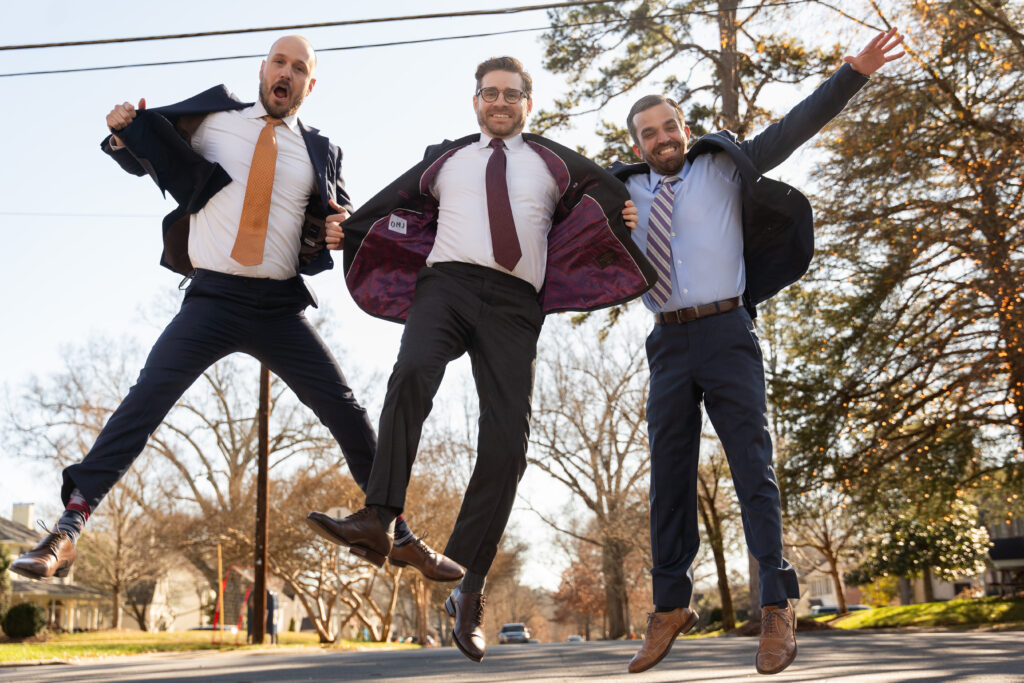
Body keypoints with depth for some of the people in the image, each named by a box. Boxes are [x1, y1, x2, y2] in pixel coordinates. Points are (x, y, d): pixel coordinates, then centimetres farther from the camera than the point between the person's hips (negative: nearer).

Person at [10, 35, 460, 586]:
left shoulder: (320, 152, 10)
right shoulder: (212, 116, 7)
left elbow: (339, 214, 19)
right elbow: (146, 155, 15)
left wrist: (340, 225, -6)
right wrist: (123, 135, -8)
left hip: (281, 308, 2)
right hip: (213, 298, -1)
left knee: (346, 412, -1)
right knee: (147, 398, -16)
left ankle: (400, 537, 11)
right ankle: (67, 531, -11)